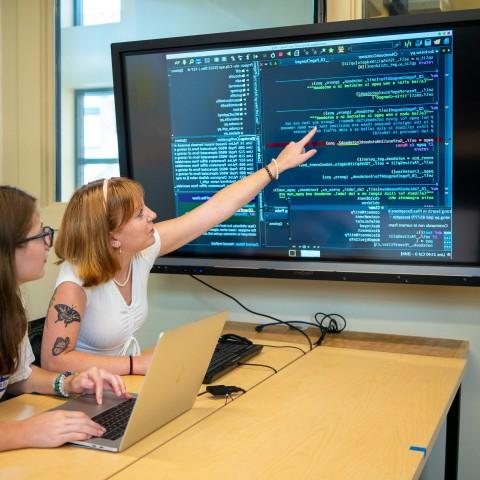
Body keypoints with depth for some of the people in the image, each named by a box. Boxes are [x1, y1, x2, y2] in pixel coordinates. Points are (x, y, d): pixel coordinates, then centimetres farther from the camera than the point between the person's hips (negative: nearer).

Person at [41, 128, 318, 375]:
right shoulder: (76, 282, -26)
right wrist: (137, 364, -32)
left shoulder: (143, 248, -10)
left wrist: (279, 165, 1)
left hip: (128, 378, 6)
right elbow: (54, 360, -30)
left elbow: (217, 208, -4)